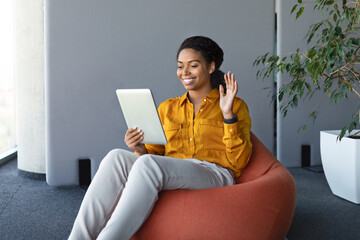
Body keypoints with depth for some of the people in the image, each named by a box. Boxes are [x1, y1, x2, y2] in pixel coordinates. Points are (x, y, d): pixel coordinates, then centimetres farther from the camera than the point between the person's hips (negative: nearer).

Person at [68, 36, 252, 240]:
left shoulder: (236, 106, 11)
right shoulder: (167, 108, 24)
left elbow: (238, 163, 1)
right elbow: (155, 154, 20)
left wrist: (228, 114, -9)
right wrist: (141, 150, -3)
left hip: (214, 175, -4)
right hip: (167, 179, 4)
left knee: (148, 164, -33)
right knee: (117, 157, -25)